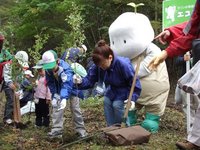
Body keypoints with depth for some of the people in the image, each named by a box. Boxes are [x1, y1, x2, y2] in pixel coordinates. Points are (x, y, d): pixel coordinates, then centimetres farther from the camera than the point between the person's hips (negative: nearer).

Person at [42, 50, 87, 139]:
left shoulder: (65, 68, -39)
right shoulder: (48, 70, -21)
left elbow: (67, 84, -49)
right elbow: (50, 84, -8)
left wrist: (64, 98, -61)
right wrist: (55, 96, -19)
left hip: (71, 88, -4)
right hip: (58, 90, 5)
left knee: (75, 108, -3)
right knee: (56, 108, -7)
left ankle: (81, 130, 6)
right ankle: (57, 130, -5)